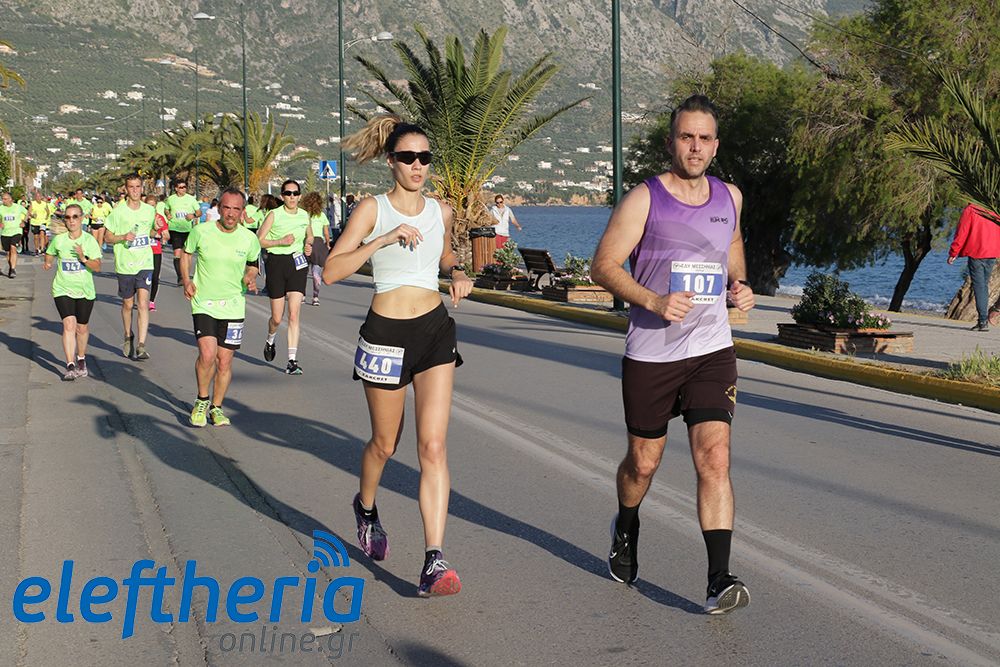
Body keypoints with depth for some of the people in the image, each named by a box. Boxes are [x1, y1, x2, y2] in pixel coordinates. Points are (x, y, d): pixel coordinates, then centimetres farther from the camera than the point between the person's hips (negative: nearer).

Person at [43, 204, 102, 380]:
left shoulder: (89, 240, -4)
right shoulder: (58, 240, 0)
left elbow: (97, 267, -8)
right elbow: (49, 254, 20)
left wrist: (84, 258, -24)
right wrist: (48, 263, -1)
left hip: (85, 290, 1)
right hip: (63, 289, -1)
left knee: (82, 327, 11)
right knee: (69, 324, -16)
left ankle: (81, 359, 36)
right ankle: (70, 366, -19)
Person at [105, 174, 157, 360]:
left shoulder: (150, 210, 4)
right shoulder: (118, 211, -4)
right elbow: (107, 237, 0)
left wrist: (158, 230, -3)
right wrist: (123, 237, -17)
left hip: (145, 264, 1)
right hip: (125, 265, -1)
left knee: (143, 303, -13)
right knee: (128, 304, 13)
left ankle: (141, 345, -16)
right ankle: (128, 338, 37)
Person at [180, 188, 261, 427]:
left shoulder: (249, 239, -2)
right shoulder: (201, 231, -6)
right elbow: (186, 254, 11)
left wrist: (250, 278, -7)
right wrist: (186, 280, -3)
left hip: (233, 306, 2)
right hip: (203, 303, -2)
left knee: (225, 361, 4)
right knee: (207, 355, -18)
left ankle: (216, 407, 25)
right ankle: (202, 400, 8)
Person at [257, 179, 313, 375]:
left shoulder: (304, 215, 7)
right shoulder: (274, 215, -4)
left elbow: (310, 236, 26)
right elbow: (258, 240, -5)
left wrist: (309, 246, 4)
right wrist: (280, 241, -17)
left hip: (297, 263, 2)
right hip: (276, 263, -2)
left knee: (294, 315, -9)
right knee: (277, 318, 4)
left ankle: (292, 360, -8)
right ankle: (270, 341, 39)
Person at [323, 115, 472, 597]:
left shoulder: (441, 211, 7)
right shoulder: (372, 210, -5)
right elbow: (331, 271, -14)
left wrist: (458, 275, 6)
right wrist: (384, 240, -22)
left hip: (435, 329, 2)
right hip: (386, 333, -2)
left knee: (433, 444, -10)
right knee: (385, 442, 13)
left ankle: (435, 561, -13)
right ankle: (366, 507, 47)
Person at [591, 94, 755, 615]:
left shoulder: (729, 196, 8)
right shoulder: (644, 200, -7)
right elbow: (604, 265, -7)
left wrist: (740, 285, 7)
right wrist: (654, 301, -22)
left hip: (712, 350, 2)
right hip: (650, 353, -2)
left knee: (714, 459, -12)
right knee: (643, 463, 13)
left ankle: (719, 580, -12)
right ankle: (625, 530, 45)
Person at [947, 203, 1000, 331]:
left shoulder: (970, 210, -6)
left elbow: (961, 233, -9)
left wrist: (953, 253, -4)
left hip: (976, 253, -5)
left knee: (979, 286, -5)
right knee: (984, 285, 14)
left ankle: (983, 321, -11)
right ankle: (984, 319, 13)